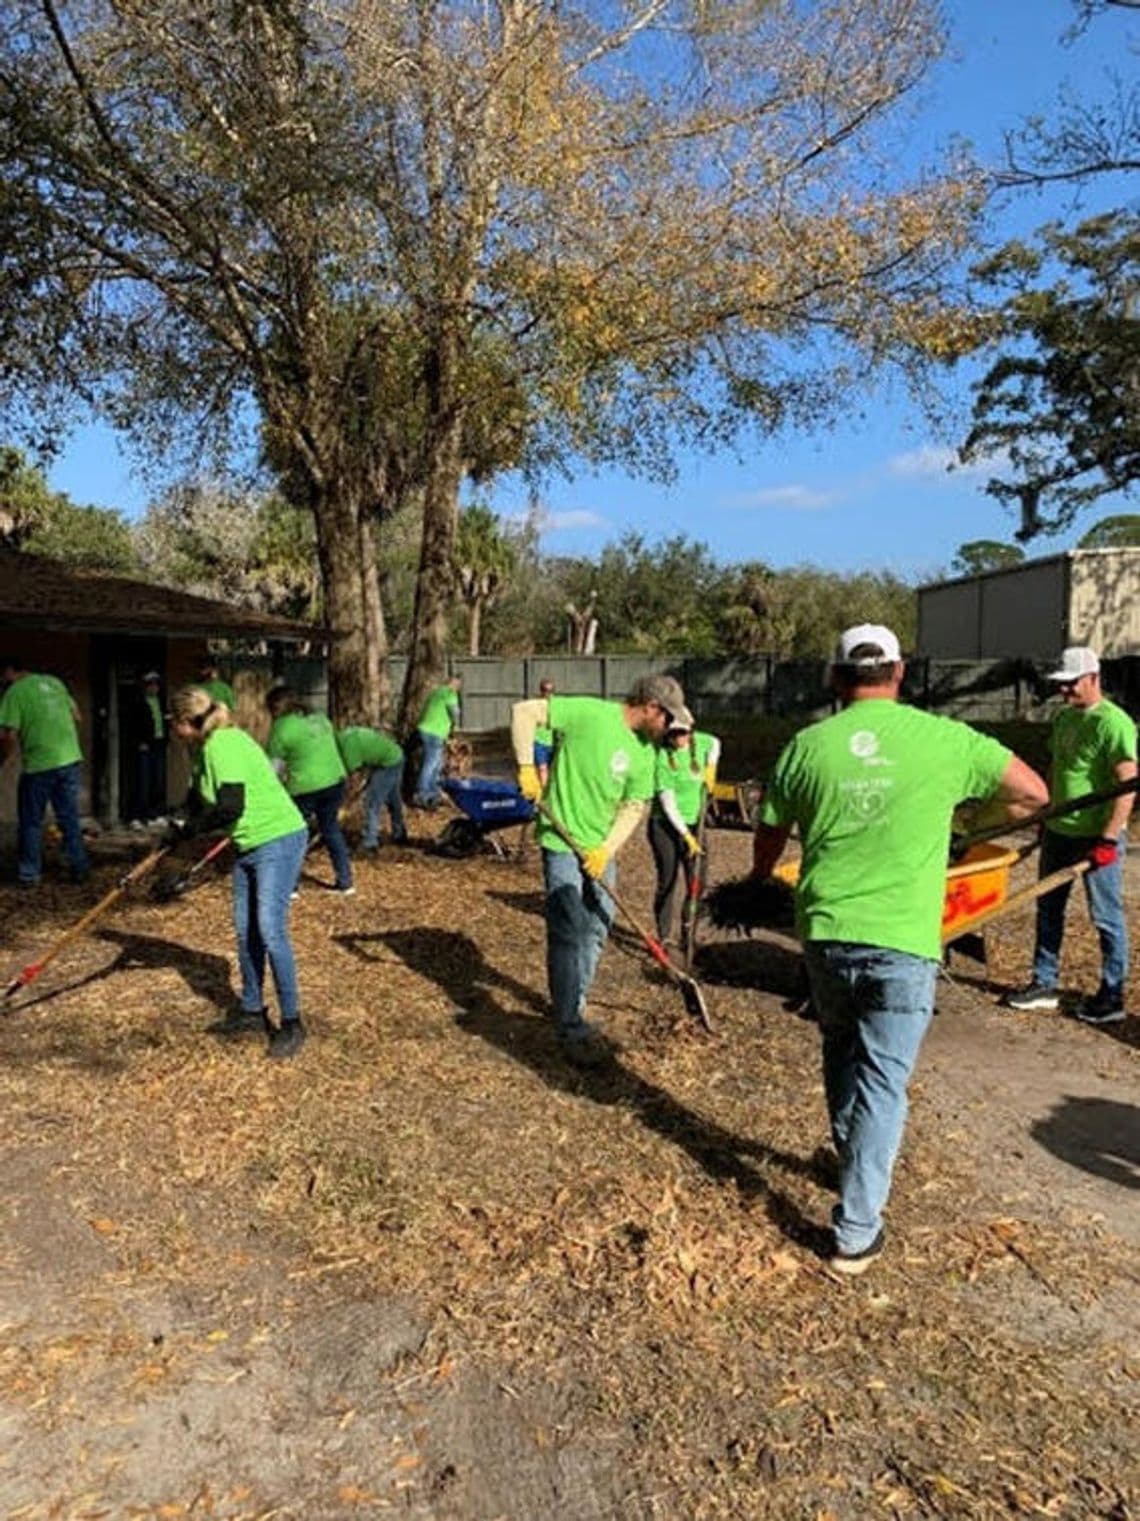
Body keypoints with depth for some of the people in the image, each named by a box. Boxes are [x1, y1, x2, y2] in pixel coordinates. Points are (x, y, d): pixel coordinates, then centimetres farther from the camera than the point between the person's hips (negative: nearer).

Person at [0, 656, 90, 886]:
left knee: (30, 822, 9)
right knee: (70, 818, 13)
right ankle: (80, 868, 15)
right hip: (71, 759, 5)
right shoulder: (53, 681, 12)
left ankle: (29, 874, 14)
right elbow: (76, 716, 17)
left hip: (38, 765, -5)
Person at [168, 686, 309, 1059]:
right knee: (245, 930, 13)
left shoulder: (223, 745, -21)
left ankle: (291, 1023, -2)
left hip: (278, 839, -10)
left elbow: (231, 807, -28)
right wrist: (182, 822, 5)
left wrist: (189, 828, -13)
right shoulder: (208, 748, 10)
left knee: (271, 930, -12)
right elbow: (201, 797, 23)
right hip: (249, 845, 10)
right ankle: (252, 1009, 28)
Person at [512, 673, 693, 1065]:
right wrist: (526, 768, -22)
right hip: (563, 842, -7)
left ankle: (573, 1002, 35)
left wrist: (607, 849, -11)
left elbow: (634, 807, 3)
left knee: (596, 929, 15)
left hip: (601, 849, 7)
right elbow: (524, 711, -15)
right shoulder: (588, 713, -17)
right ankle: (571, 1028, 4)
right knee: (568, 932, -6)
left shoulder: (645, 752, 1)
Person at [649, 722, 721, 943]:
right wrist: (686, 836, -21)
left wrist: (711, 767, 6)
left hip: (693, 823, 5)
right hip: (665, 824, -5)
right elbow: (668, 803, -19)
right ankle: (663, 937, 9)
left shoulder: (699, 741, -4)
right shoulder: (662, 757, -19)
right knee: (667, 881, -2)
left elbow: (715, 743, 23)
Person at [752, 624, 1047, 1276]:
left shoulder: (806, 746, 0)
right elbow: (1034, 793, 6)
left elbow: (769, 837, 11)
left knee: (842, 1054, 26)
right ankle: (856, 1233, 11)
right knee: (882, 1083, 7)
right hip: (903, 945, -2)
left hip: (826, 935, 3)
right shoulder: (944, 739, -6)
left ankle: (854, 1157, 45)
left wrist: (758, 884, 32)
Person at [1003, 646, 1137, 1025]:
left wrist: (1108, 840, -24)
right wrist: (1045, 817, 21)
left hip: (1096, 837, -8)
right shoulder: (1063, 718, 10)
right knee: (1048, 909, 14)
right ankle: (1044, 984, 25)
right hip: (1058, 831, 8)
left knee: (1106, 916, 3)